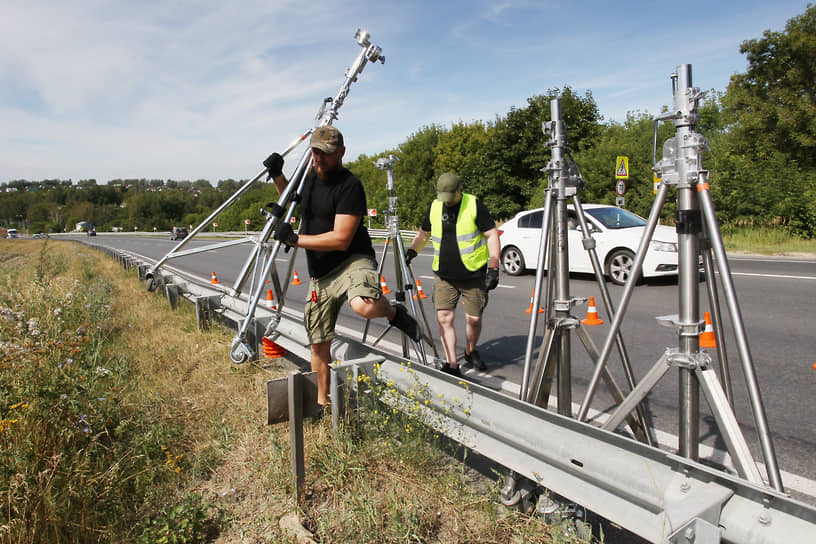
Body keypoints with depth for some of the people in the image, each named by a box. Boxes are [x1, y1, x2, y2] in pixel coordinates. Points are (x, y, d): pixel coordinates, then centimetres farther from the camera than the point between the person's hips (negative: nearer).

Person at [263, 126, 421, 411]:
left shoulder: (350, 185, -15)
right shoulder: (311, 177, 11)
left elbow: (341, 239, -22)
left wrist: (294, 238, -17)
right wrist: (277, 175, 16)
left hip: (352, 262, -7)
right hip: (320, 275, 7)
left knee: (363, 305, -41)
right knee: (319, 344, 12)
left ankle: (395, 312, -5)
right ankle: (322, 402, 32)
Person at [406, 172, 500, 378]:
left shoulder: (475, 205, -6)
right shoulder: (435, 207, 6)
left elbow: (492, 235, -6)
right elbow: (423, 232, 20)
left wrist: (493, 267, -14)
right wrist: (412, 249, 2)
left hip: (473, 274, -3)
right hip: (444, 276, 3)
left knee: (474, 318, 4)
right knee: (444, 317, -6)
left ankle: (470, 352, 32)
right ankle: (452, 364, 3)